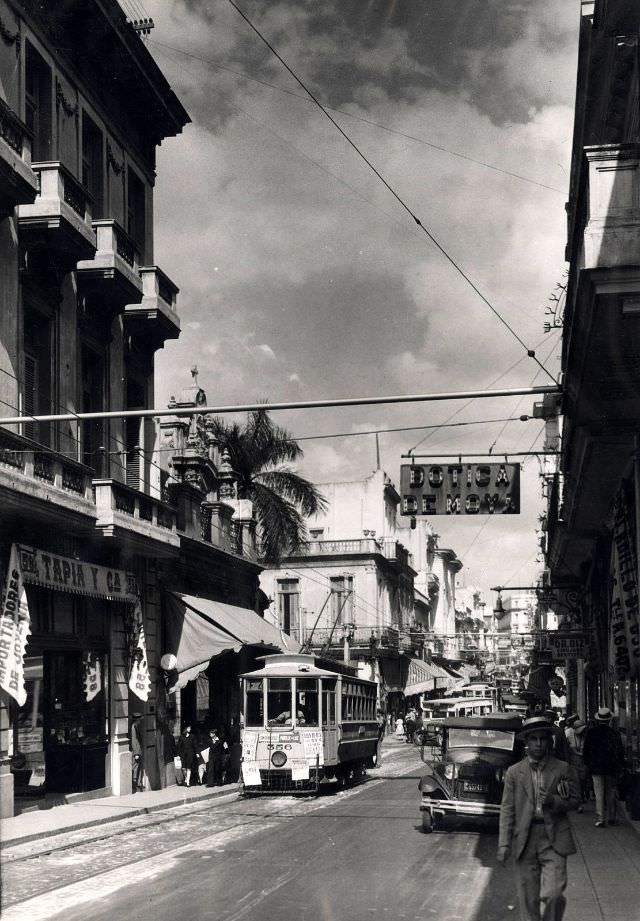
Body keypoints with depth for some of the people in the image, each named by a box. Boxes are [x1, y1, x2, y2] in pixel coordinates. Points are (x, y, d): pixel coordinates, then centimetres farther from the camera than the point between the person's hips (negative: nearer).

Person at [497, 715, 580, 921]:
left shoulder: (563, 769, 4)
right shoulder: (514, 772, 6)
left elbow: (575, 801, 8)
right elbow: (507, 809, 4)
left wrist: (553, 801, -13)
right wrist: (504, 844, -4)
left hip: (554, 839, -1)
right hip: (524, 840, 1)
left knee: (553, 895, -13)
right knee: (528, 899, 4)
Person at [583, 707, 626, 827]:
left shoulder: (591, 733, -4)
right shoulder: (614, 734, -3)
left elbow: (585, 751, 3)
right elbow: (620, 752, 2)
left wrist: (587, 764, 14)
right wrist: (621, 766, 11)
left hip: (596, 768, -1)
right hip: (612, 768, 1)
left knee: (599, 794, -1)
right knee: (611, 794, 11)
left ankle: (600, 819, -7)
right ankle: (612, 818, 16)